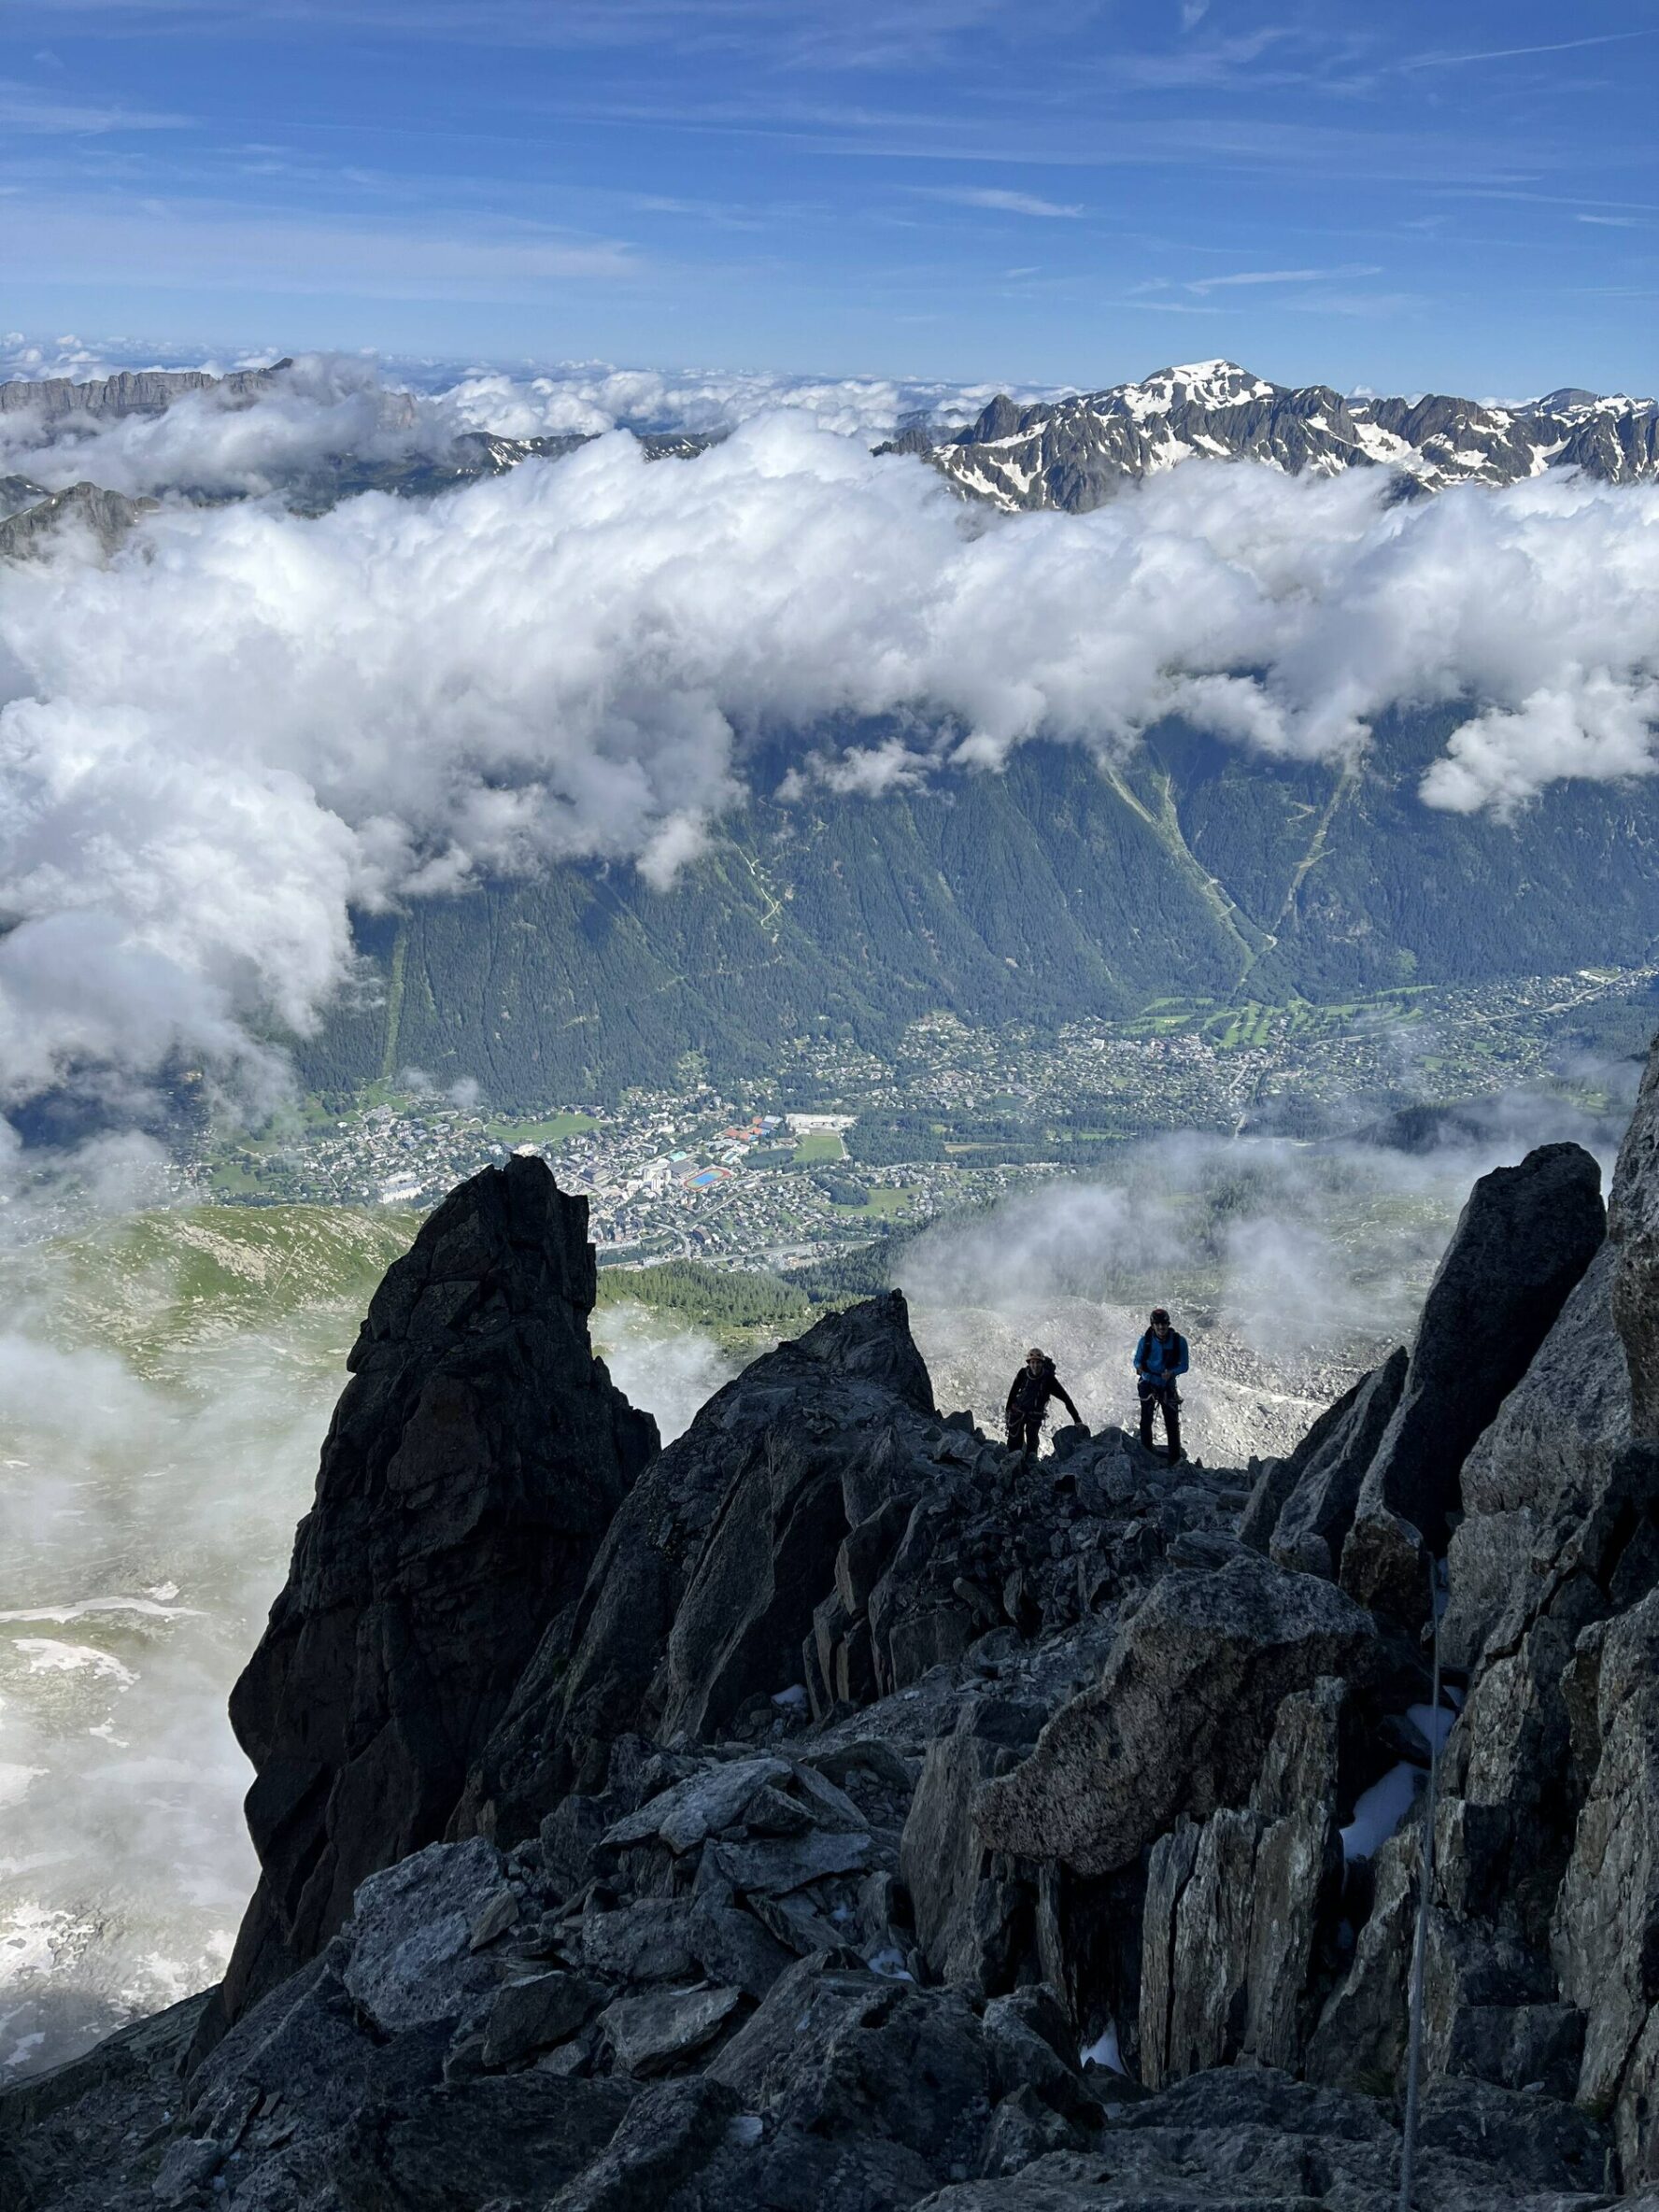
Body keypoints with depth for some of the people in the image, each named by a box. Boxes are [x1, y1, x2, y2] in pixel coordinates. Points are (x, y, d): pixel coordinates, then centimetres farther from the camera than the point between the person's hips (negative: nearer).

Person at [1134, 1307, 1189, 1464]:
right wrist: (1139, 1367, -26)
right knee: (1146, 1421, 0)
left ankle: (1175, 1459, 14)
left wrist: (1171, 1372, -30)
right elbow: (1137, 1360, -1)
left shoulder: (1179, 1341, -14)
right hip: (1148, 1384, 0)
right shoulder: (1145, 1341, -13)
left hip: (1168, 1385, 0)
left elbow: (1184, 1366, -9)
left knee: (1173, 1423, 4)